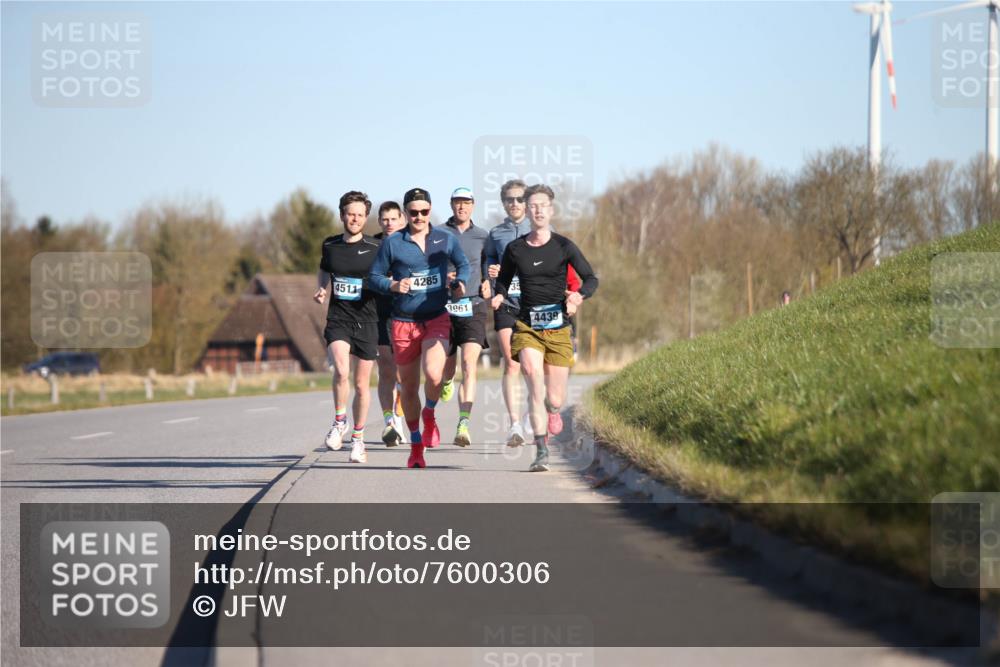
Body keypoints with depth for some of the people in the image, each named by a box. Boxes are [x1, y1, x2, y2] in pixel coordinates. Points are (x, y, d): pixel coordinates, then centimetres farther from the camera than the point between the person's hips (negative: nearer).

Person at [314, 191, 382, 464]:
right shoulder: (330, 245, 6)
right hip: (338, 319, 1)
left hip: (366, 321, -1)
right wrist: (320, 290, 5)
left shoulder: (375, 248, -2)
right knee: (341, 371, -24)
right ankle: (339, 421, -2)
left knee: (361, 384, 6)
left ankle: (358, 439, 22)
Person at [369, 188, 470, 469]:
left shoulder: (446, 240, 5)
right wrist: (393, 285, -14)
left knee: (433, 374, -26)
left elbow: (463, 264, 21)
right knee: (409, 388, 8)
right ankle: (416, 446, 26)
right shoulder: (392, 243, -1)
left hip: (437, 320, 0)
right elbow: (374, 275, 4)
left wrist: (461, 283, 2)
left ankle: (429, 414, 7)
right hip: (403, 322, 1)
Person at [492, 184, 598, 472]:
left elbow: (591, 278, 1)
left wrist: (579, 296, -19)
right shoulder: (514, 249, 4)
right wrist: (498, 296, -3)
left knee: (554, 400, 1)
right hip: (527, 326, 0)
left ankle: (553, 411, 42)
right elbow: (503, 280, 19)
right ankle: (541, 452, -22)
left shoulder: (563, 246, -1)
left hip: (558, 328, 0)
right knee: (533, 375, -24)